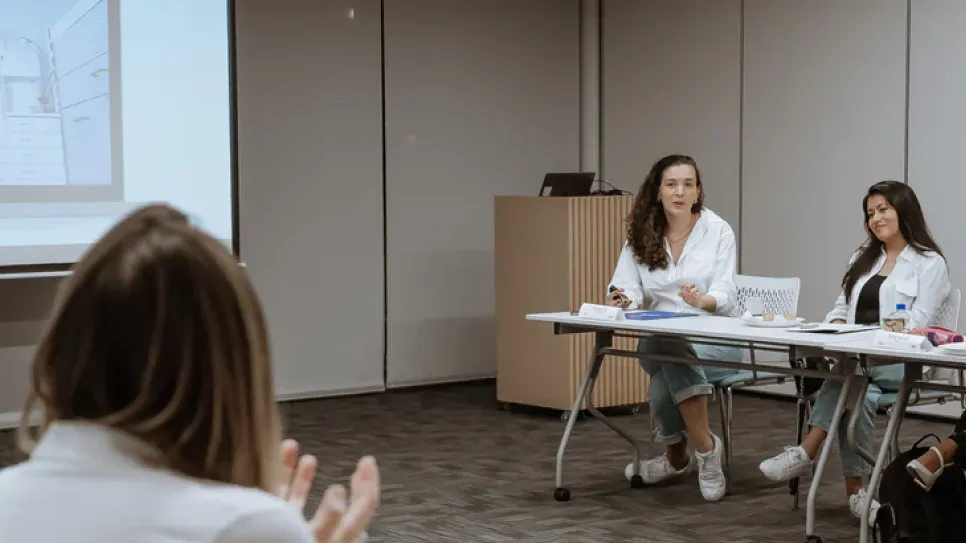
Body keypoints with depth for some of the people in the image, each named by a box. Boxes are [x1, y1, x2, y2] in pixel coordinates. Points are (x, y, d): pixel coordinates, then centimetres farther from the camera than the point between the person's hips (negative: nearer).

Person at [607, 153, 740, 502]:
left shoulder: (718, 231, -2)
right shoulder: (641, 234, 5)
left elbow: (726, 298, -10)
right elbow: (628, 290, -4)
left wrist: (702, 300, -33)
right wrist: (621, 300, -29)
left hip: (713, 339, -2)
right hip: (659, 340, 2)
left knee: (679, 355, -35)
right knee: (668, 356, -34)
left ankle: (677, 457, -18)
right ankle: (705, 448, -20)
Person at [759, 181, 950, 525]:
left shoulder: (930, 264, 1)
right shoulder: (864, 257, 23)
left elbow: (916, 325, -10)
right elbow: (841, 308, 19)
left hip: (902, 364, -5)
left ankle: (806, 454, -36)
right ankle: (855, 490, -36)